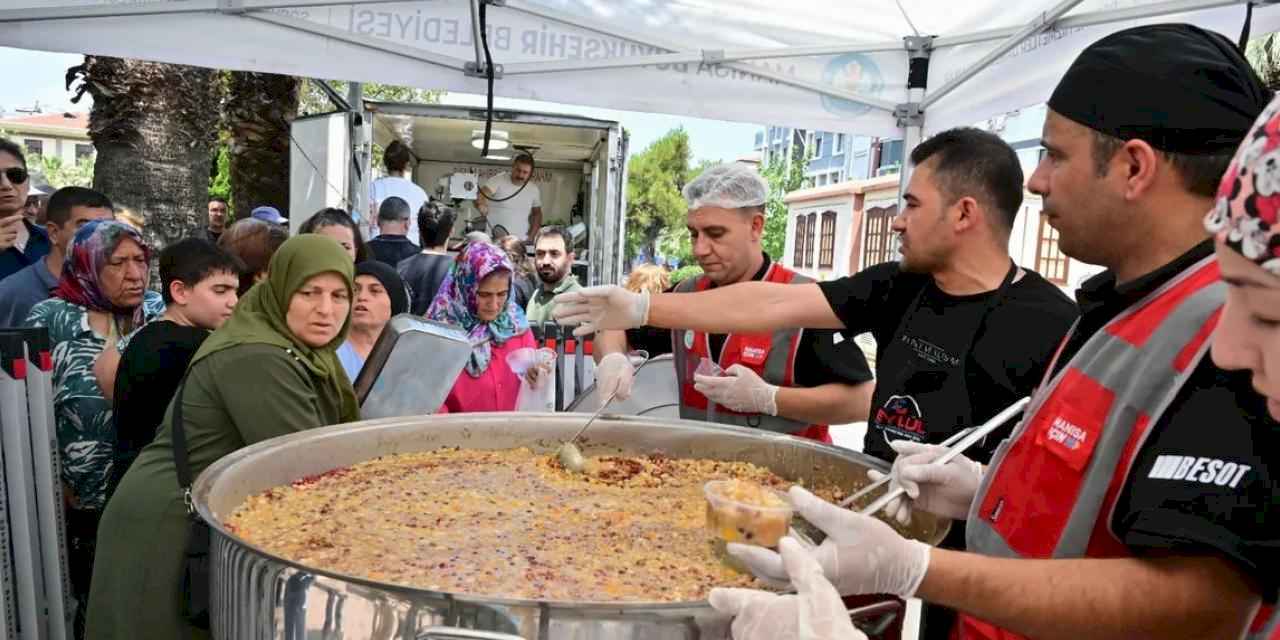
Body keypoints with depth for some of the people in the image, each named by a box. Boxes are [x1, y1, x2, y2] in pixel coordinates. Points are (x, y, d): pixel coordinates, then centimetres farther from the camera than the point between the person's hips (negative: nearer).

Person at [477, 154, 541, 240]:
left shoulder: (534, 189, 7)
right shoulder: (498, 180, -6)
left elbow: (537, 213, 19)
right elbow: (480, 196, -19)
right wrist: (481, 204, -42)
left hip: (521, 242, 3)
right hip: (493, 238, -3)